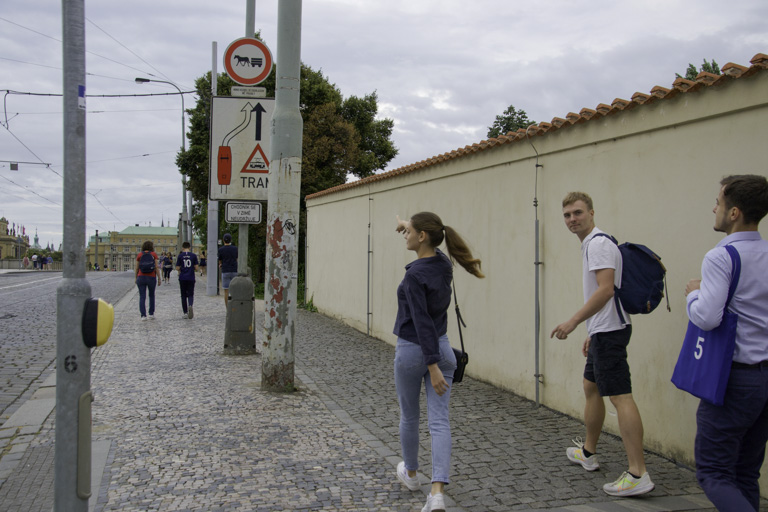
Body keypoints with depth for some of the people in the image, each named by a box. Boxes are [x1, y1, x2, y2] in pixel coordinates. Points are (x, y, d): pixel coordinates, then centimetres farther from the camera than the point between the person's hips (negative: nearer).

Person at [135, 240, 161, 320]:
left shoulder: (139, 255, 4)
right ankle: (151, 314, 17)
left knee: (142, 297, 1)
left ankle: (143, 315, -7)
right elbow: (156, 267, -5)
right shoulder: (154, 254, -1)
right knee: (152, 296, 17)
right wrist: (159, 278, -2)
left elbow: (137, 268, 4)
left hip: (141, 277, 0)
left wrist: (136, 278, 15)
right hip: (151, 277, 0)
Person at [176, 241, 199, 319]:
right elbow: (196, 268, -2)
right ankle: (190, 305, -26)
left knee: (183, 295, 9)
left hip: (182, 278, 0)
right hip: (191, 278, 0)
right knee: (190, 294, 6)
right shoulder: (194, 255, -1)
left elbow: (177, 268, -2)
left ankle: (185, 313, 9)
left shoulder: (180, 256, -2)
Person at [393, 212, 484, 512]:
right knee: (439, 421, 0)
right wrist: (410, 226, 39)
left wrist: (432, 367, -25)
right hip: (442, 349, 6)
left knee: (409, 417, 17)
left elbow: (422, 322, -24)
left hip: (412, 351, -6)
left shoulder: (414, 275, -20)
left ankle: (411, 474, 38)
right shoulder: (444, 264, 2)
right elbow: (429, 247, 27)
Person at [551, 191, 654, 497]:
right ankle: (588, 452, 34)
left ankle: (638, 474, -12)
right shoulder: (590, 245, 18)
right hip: (603, 331, 11)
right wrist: (593, 333, 25)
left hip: (609, 331, -11)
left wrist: (573, 322, -22)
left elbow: (606, 290, -24)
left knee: (620, 396, -12)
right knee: (591, 387, 20)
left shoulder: (598, 244, -14)